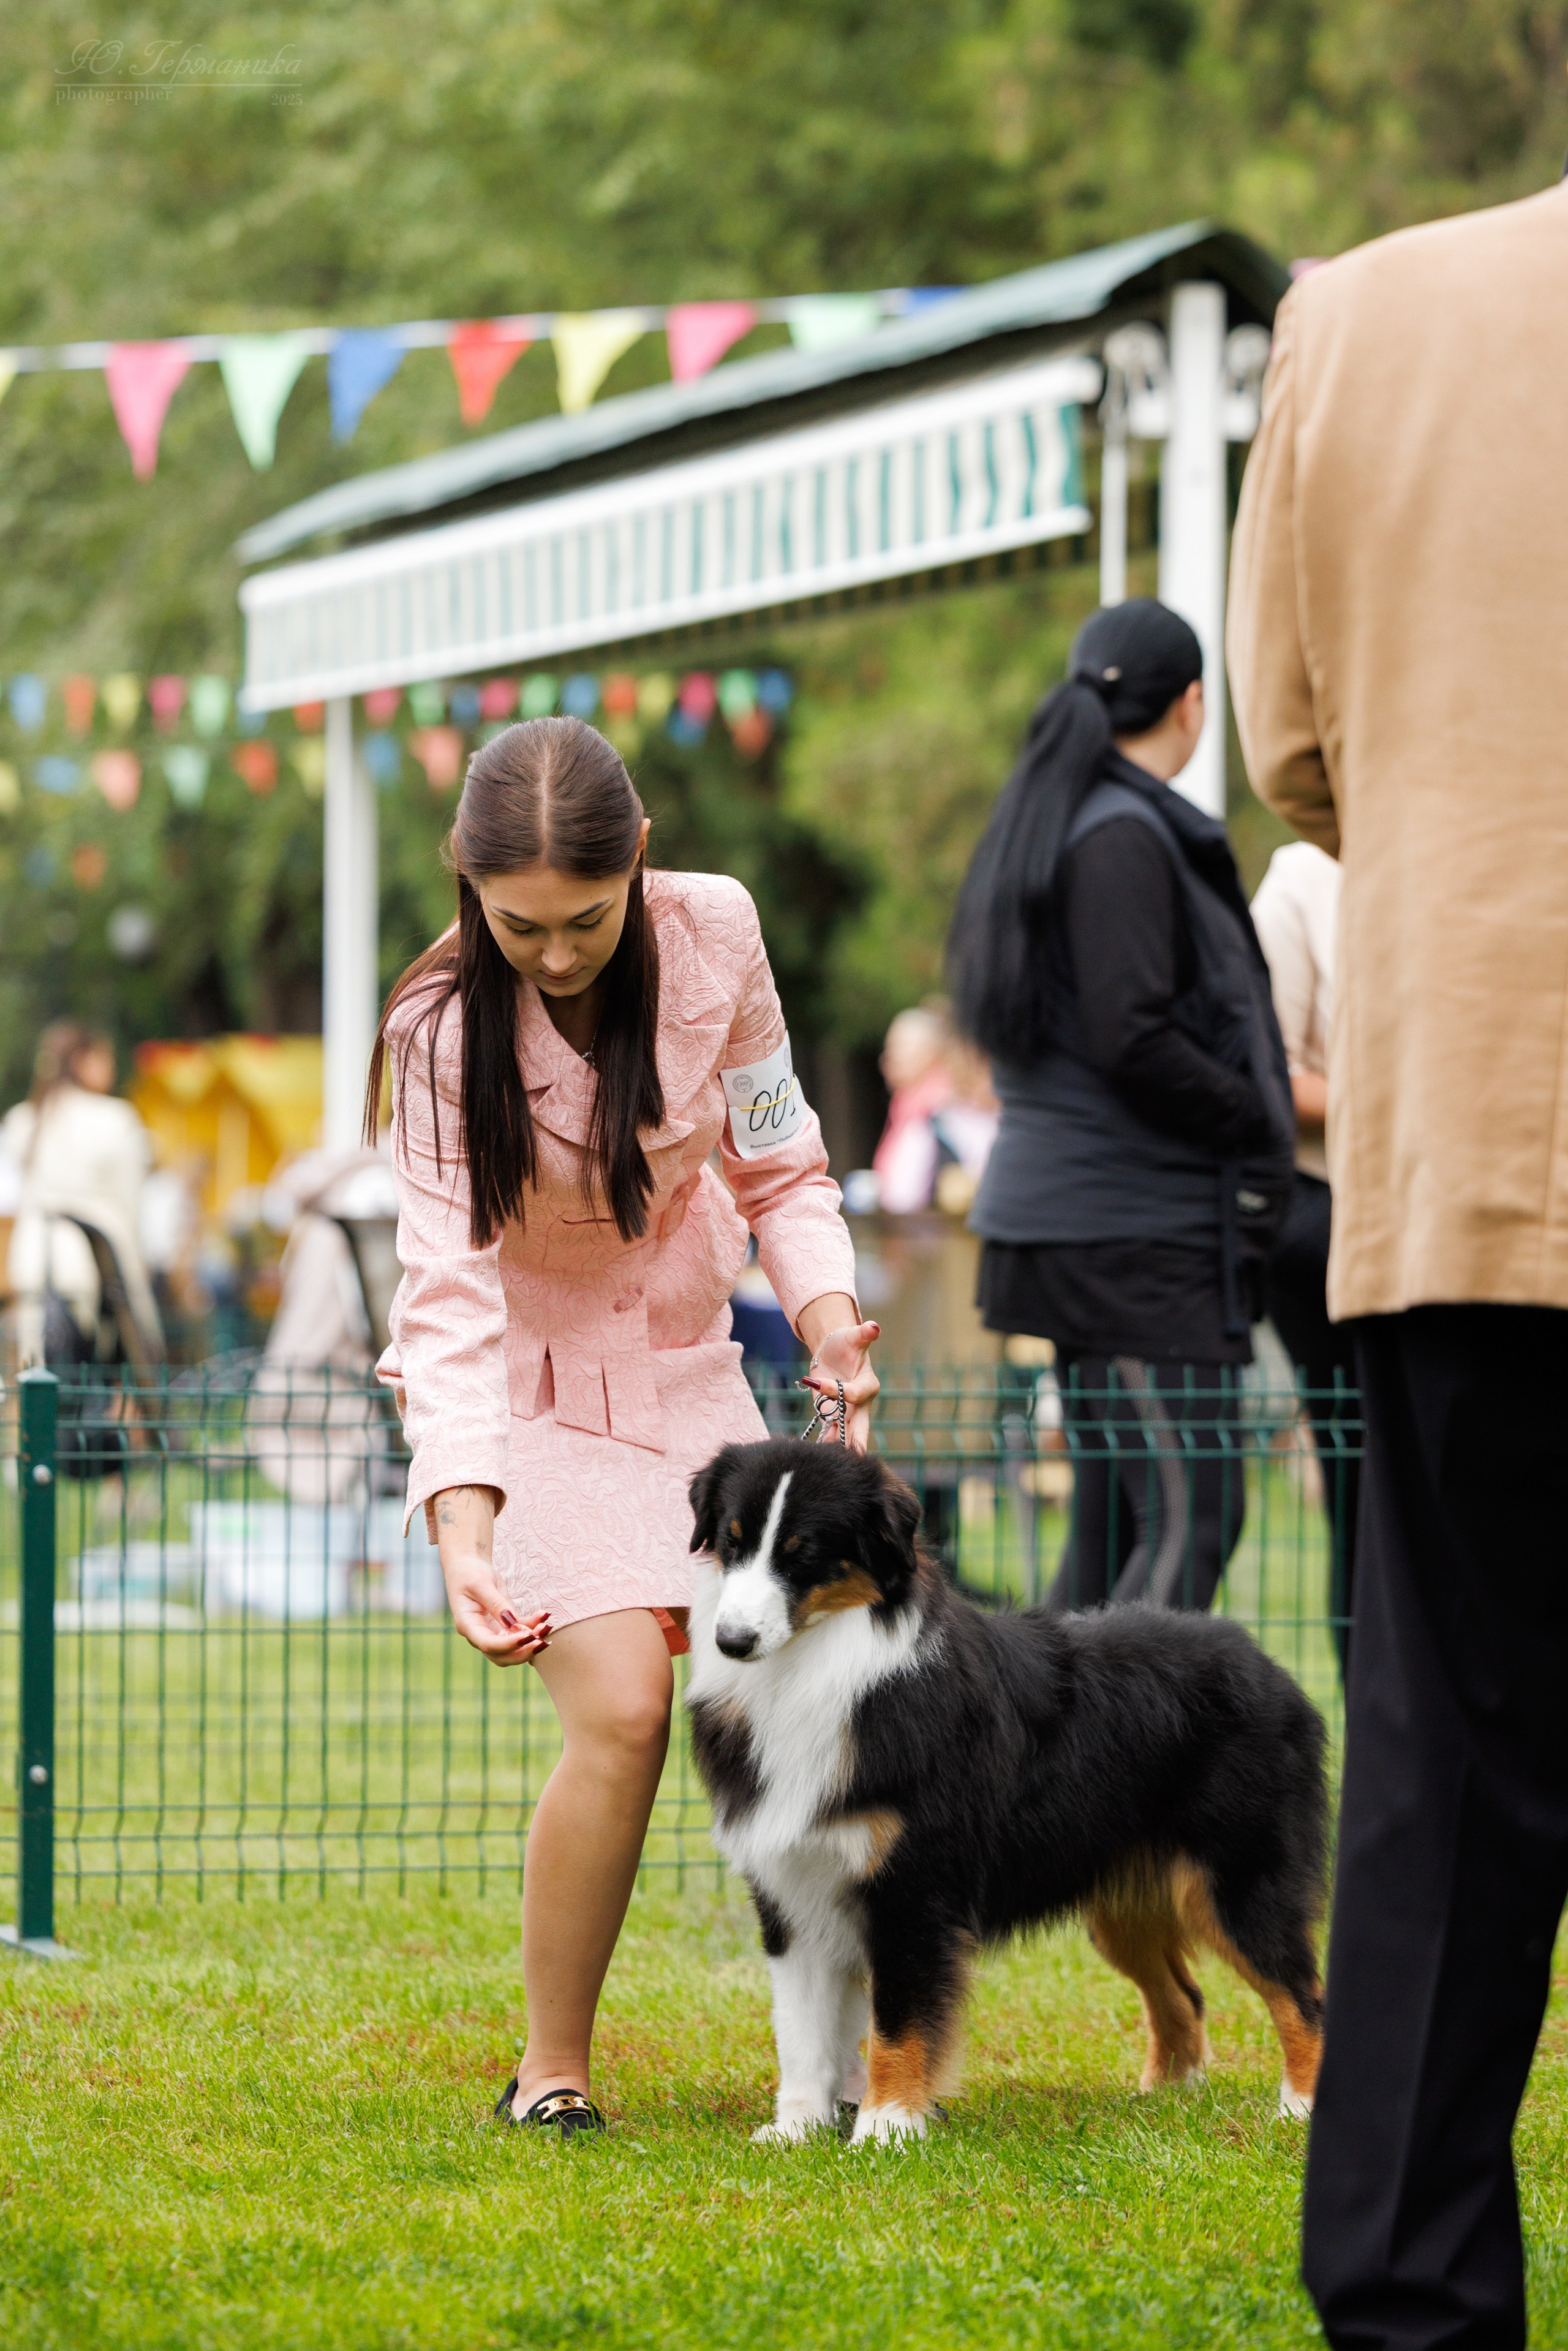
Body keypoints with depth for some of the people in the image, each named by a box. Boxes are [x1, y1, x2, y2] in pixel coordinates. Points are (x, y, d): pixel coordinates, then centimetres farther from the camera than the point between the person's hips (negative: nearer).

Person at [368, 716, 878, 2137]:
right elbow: (450, 1297, -27)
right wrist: (463, 1531, -39)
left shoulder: (715, 935, -14)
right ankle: (551, 2073, -8)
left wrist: (828, 1310, -21)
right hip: (537, 1392, -4)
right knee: (623, 1710, -21)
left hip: (692, 1368, 4)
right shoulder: (444, 1030, -22)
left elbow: (780, 1166, -1)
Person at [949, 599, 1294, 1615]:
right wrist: (1261, 1126, -8)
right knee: (1191, 1518, -11)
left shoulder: (1047, 825, 18)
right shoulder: (1123, 835, -12)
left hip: (1070, 1216, 10)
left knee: (1112, 1521, 10)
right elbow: (1130, 1037, -20)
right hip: (1137, 1230, -10)